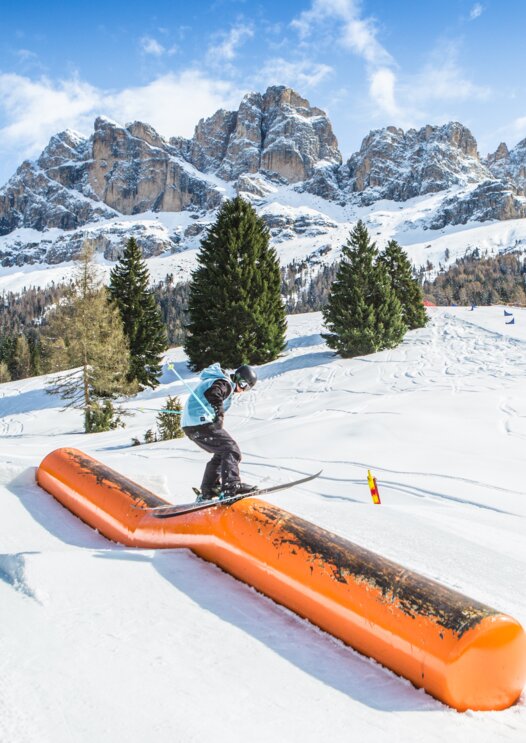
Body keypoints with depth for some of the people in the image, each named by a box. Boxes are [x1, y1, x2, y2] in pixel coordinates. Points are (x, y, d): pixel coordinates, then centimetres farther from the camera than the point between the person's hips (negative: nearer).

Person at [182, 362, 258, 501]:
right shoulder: (225, 383, -7)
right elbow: (214, 392, -30)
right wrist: (219, 411, -41)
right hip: (201, 423, -10)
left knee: (222, 453, 19)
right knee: (231, 450, -12)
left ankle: (208, 491, 19)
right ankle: (231, 487, -25)